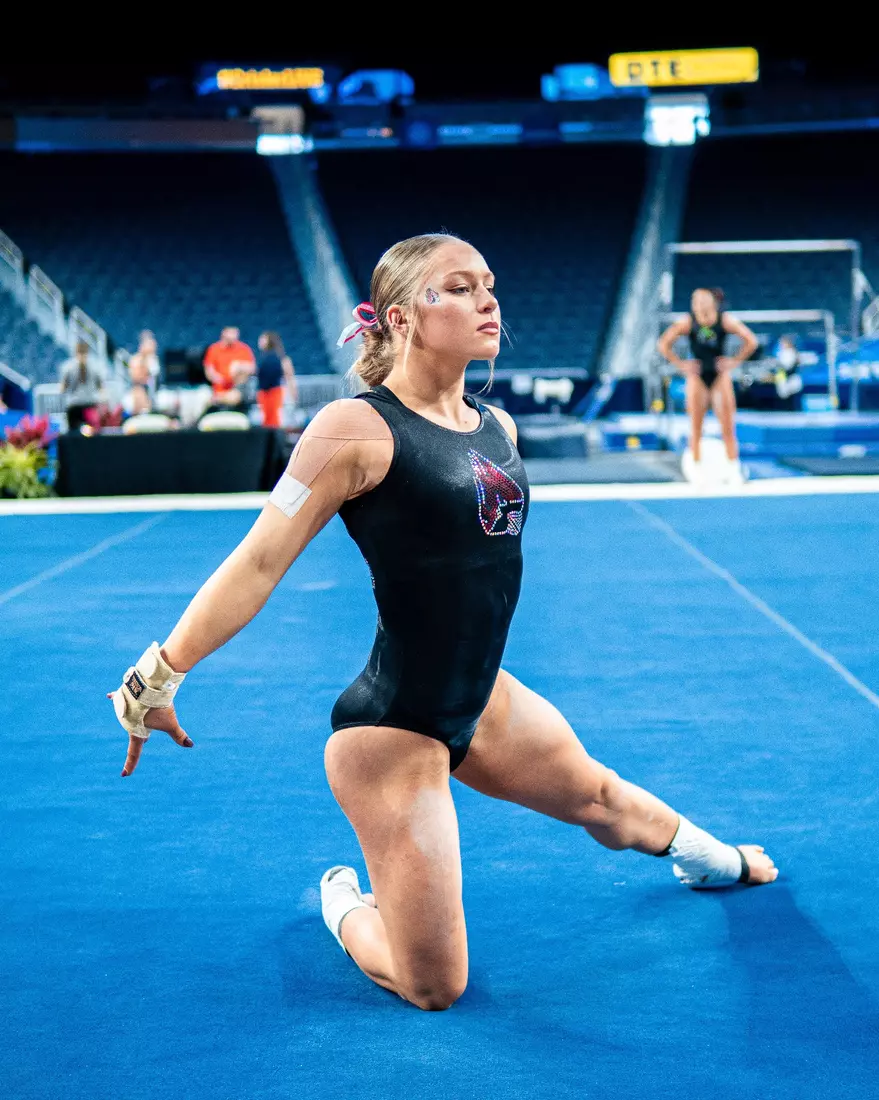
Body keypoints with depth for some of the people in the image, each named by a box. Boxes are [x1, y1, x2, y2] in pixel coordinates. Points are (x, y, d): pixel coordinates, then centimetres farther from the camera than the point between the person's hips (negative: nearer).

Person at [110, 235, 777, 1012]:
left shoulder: (498, 427, 2)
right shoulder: (357, 428, -21)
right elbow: (259, 563, -19)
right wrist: (158, 678, -18)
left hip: (486, 701, 7)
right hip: (392, 731, -7)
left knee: (597, 793, 31)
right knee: (434, 989, -1)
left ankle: (704, 857, 64)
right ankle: (344, 901, 31)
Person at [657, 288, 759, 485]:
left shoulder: (726, 320, -13)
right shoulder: (688, 322, -13)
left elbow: (752, 342, -6)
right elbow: (664, 344, -7)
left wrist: (734, 361, -8)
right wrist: (680, 364, -8)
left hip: (719, 374, 0)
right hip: (697, 376, 0)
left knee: (727, 425, -1)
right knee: (696, 426, 3)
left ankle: (733, 467, 4)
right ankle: (696, 465, 12)